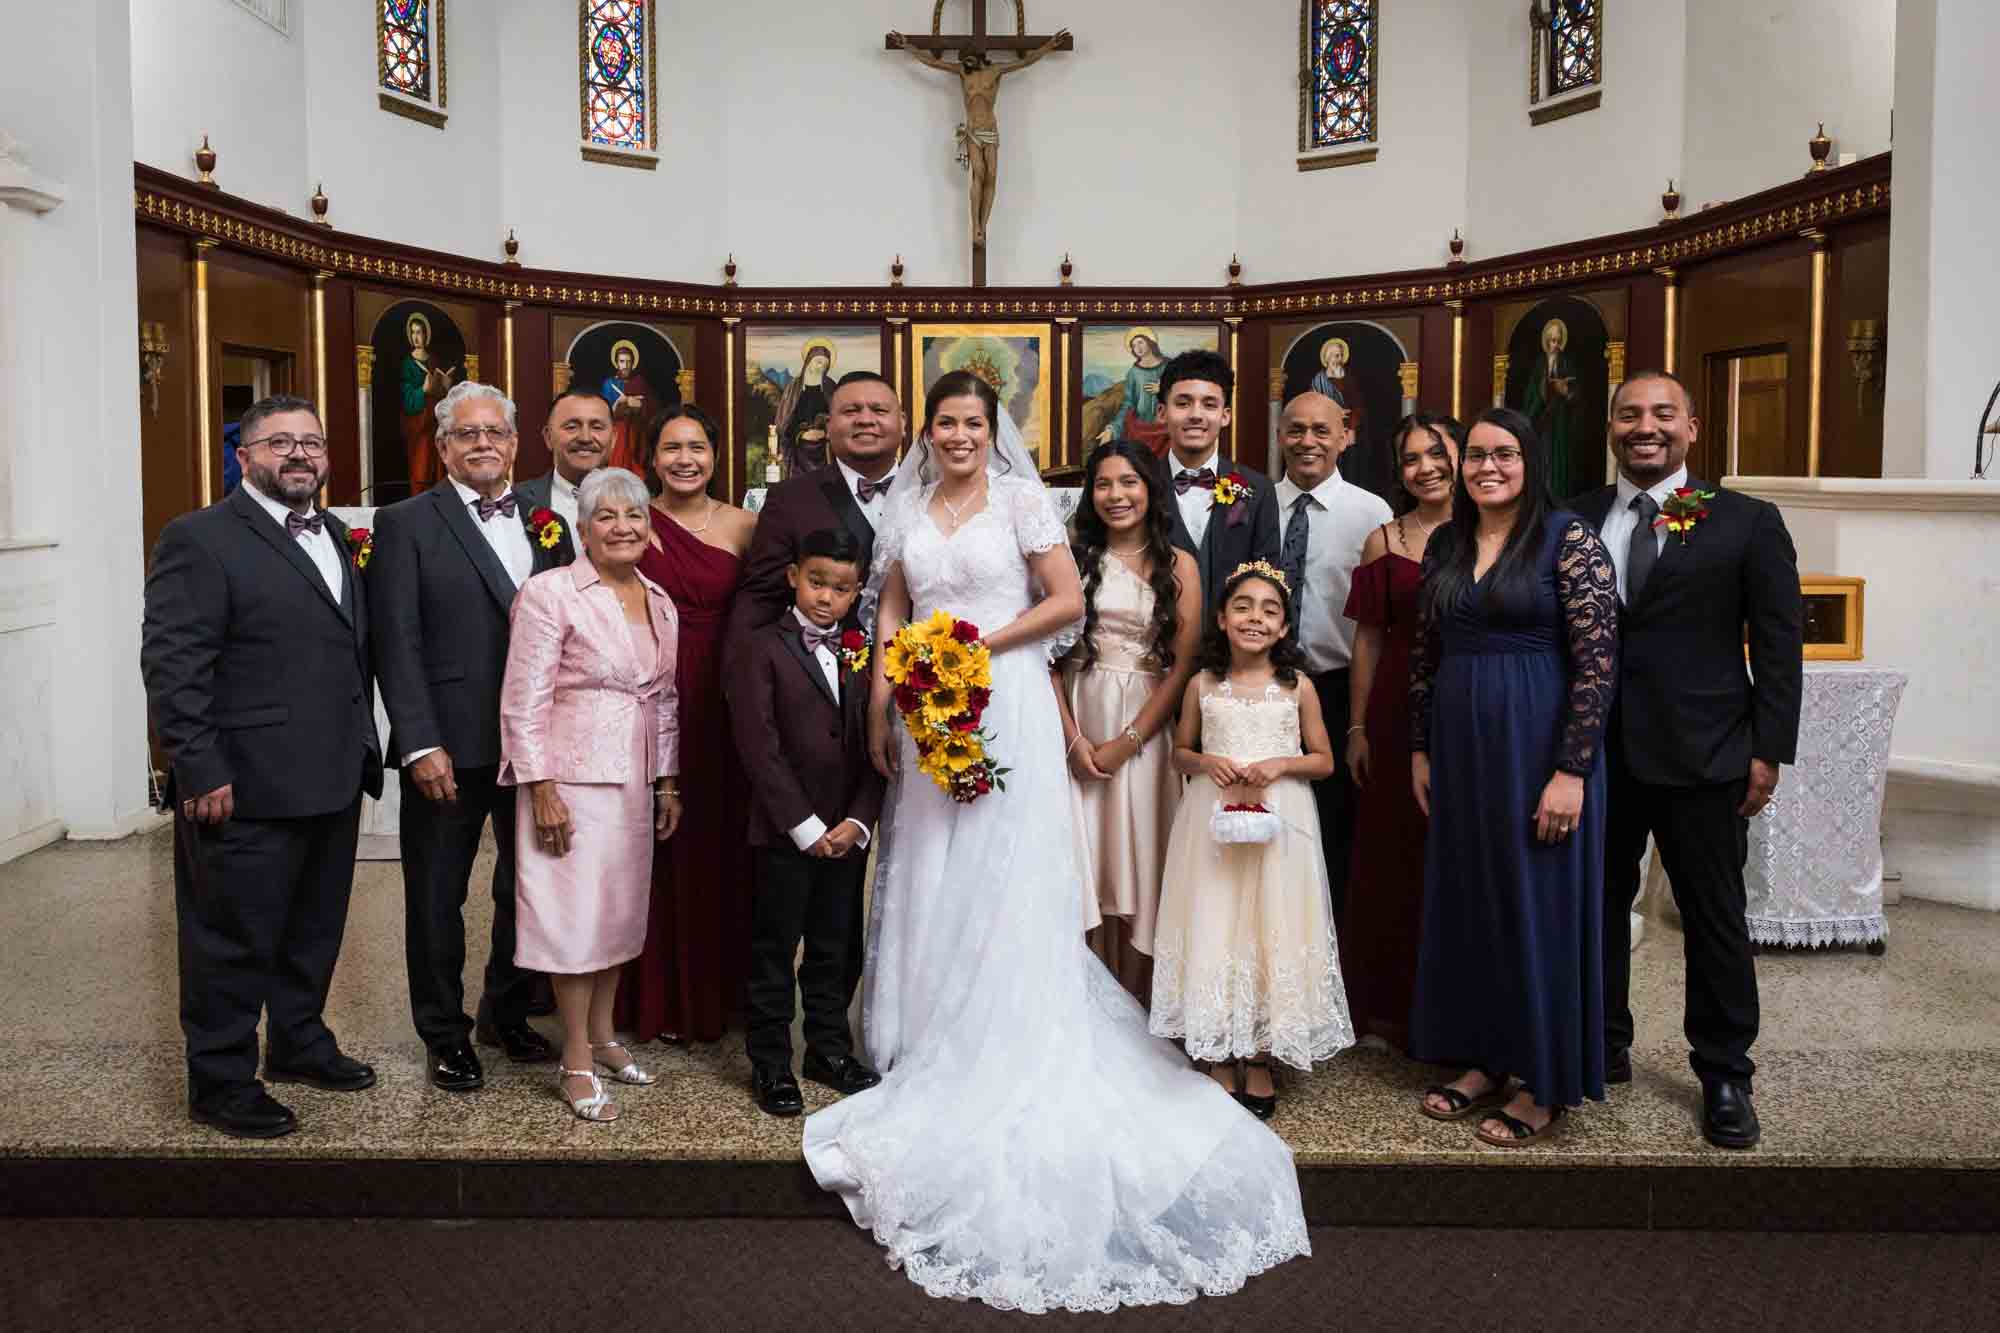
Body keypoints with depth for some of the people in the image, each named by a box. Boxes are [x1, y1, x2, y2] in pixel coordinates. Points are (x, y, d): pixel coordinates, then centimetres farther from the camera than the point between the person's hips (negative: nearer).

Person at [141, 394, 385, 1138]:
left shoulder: (335, 537, 14)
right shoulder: (199, 540, -9)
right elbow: (172, 665, -15)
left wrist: (362, 746, 13)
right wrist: (199, 770, -18)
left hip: (333, 783, 8)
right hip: (246, 791, -7)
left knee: (314, 932, 20)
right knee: (233, 941, 5)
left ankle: (299, 1044, 37)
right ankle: (219, 1083, 20)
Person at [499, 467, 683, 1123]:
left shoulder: (660, 602, 10)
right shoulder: (550, 593, -10)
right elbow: (525, 701, -12)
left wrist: (668, 783, 13)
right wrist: (542, 789, -16)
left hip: (636, 781, 6)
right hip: (572, 778, -6)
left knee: (620, 908, 14)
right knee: (574, 912, -1)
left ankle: (602, 1034, 29)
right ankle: (577, 1062, 10)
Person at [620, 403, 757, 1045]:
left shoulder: (744, 525, 4)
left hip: (718, 706, 1)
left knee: (718, 842, 7)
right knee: (655, 846, 5)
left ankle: (716, 992, 24)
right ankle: (657, 997, 20)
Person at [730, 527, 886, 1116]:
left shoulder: (862, 653, 7)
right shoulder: (766, 648, -7)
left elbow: (875, 746, 6)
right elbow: (759, 746, -13)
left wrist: (857, 821, -6)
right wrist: (805, 826, -14)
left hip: (848, 832, 4)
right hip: (786, 833, -4)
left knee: (834, 947, 15)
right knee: (775, 949, 6)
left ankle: (830, 1049, 29)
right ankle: (769, 1063, 18)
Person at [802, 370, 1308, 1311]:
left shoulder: (1021, 500, -2)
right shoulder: (907, 512, 12)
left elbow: (1068, 599, -8)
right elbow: (889, 614, 13)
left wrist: (983, 643, -13)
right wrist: (879, 713, 5)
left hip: (1006, 708, -5)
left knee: (1004, 881, -2)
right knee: (930, 882, 9)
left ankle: (1008, 1056, 10)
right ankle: (938, 1053, 23)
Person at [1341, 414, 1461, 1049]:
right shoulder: (1383, 542, 4)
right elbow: (1369, 638, 4)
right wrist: (1357, 729, 2)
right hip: (1399, 716, 1)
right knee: (1396, 856, 8)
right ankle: (1395, 1007, 24)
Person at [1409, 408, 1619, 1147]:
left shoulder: (1570, 539, -9)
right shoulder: (1445, 544, 8)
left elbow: (1598, 661, -14)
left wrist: (1571, 771, -18)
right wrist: (1421, 749, 11)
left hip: (1538, 744, -6)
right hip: (1458, 745, 6)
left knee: (1538, 903, 3)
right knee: (1465, 898, 12)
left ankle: (1545, 1082, 18)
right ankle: (1484, 1059, 28)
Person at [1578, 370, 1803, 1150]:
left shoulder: (1747, 522, -1)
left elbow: (1779, 645, 0)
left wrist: (1769, 751, -5)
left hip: (1702, 755, -2)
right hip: (1597, 753, 2)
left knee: (1714, 917, 7)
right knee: (1598, 904, 12)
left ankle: (1724, 1076, 21)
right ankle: (1604, 1047, 29)